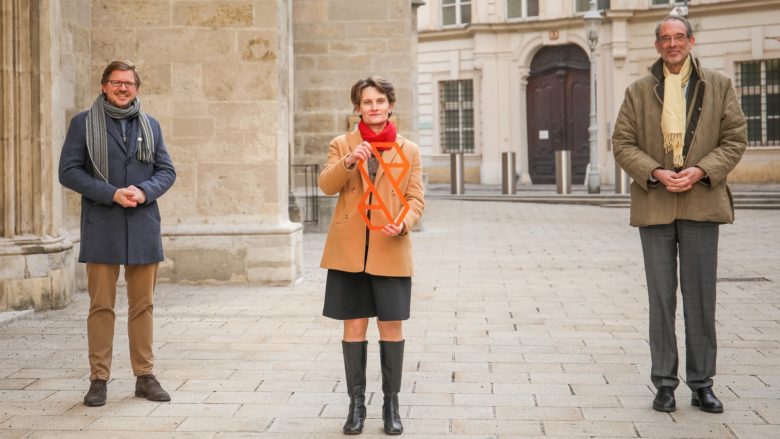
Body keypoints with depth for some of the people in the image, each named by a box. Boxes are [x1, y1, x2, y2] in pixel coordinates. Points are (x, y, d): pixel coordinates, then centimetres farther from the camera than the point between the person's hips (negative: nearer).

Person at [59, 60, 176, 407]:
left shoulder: (150, 125, 13)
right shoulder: (83, 124, 4)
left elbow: (167, 170, 11)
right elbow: (68, 171, -3)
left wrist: (144, 191, -11)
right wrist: (112, 193, -14)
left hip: (143, 226, 3)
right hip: (102, 229, -3)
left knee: (142, 305, 7)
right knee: (101, 305, -1)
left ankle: (145, 376, 14)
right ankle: (99, 378, 6)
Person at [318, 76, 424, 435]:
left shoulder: (409, 149, 7)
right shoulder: (341, 145, 8)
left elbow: (416, 198, 3)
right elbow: (326, 185, -6)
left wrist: (403, 223, -17)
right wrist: (348, 161, -23)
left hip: (390, 251, 0)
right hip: (349, 251, 0)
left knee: (391, 327, 3)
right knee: (354, 327, 4)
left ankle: (391, 404, 15)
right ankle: (356, 403, 14)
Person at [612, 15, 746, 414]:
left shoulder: (719, 86, 7)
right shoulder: (638, 92, 8)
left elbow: (735, 139, 4)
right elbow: (622, 144, 4)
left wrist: (700, 171, -12)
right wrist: (656, 173, -12)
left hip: (701, 203, 0)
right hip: (655, 205, 0)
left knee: (700, 298, 3)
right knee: (661, 298, 4)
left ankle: (701, 384, 12)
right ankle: (664, 384, 11)